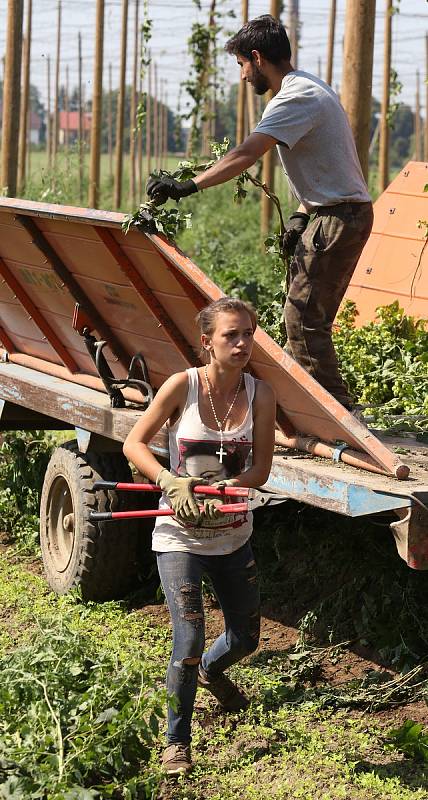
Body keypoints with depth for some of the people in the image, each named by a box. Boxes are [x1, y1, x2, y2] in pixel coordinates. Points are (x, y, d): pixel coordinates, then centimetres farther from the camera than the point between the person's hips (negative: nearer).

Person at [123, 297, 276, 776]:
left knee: (245, 638, 18)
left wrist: (225, 488, -25)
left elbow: (260, 469, -5)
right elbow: (133, 443, -9)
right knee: (188, 643, -11)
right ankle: (176, 743, 8)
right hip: (180, 535, -4)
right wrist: (170, 482, -25)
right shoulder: (183, 386, -14)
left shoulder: (260, 395, -7)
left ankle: (212, 670, 53)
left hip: (233, 535, 4)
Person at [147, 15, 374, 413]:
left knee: (303, 318, -9)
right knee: (308, 317, 12)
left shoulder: (297, 98, -17)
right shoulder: (308, 89, 16)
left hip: (338, 219, -10)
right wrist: (301, 214, 10)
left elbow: (246, 154, -30)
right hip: (339, 213, 10)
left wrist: (188, 186, -34)